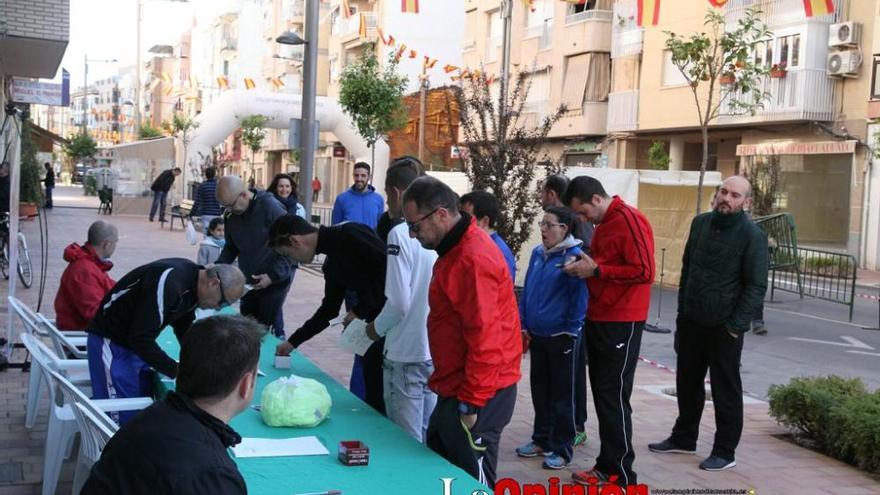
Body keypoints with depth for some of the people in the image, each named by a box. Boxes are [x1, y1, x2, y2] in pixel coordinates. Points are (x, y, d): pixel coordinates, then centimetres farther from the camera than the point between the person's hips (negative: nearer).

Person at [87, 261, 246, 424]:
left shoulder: (193, 280, -1)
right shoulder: (169, 283, -30)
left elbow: (184, 328, 12)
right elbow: (141, 338, -31)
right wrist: (178, 371, -25)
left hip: (137, 341, 9)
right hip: (111, 342, -9)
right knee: (122, 415, -8)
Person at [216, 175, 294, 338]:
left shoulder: (271, 207, -18)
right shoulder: (231, 215, 1)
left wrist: (273, 275, -21)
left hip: (276, 278, -6)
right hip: (249, 279, 6)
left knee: (266, 324, -10)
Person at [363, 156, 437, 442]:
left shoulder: (400, 234, -16)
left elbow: (399, 302, -19)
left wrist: (377, 328, 1)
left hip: (405, 356, -6)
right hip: (436, 353, 7)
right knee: (428, 438, 19)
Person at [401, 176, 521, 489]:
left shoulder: (472, 259, -23)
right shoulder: (457, 248, 11)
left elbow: (485, 338, -26)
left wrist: (471, 403, -22)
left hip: (476, 396, -10)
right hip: (458, 387, 10)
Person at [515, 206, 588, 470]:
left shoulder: (574, 256, -15)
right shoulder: (537, 253, 6)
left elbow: (579, 296, -16)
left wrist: (571, 330, -14)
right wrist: (523, 325, 9)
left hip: (562, 337, -7)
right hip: (537, 335, 7)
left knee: (562, 394, 5)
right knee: (540, 390, 17)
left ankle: (562, 449, 15)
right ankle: (541, 439, 32)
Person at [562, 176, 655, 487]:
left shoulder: (630, 221, -14)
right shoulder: (602, 224, 13)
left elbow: (644, 272, -21)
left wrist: (596, 270, -16)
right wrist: (585, 268, 3)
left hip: (621, 323, -9)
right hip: (597, 319, 9)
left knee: (615, 396, -5)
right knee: (602, 393, 12)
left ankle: (622, 477, 4)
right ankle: (607, 466, 21)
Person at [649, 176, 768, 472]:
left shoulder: (752, 235, -10)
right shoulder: (700, 223, 7)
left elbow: (756, 286, -11)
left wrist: (736, 325, -16)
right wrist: (682, 309, 12)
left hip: (724, 326, -6)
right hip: (691, 321, 6)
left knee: (725, 390, 4)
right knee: (687, 382, 16)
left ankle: (725, 452, 15)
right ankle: (683, 438, 31)